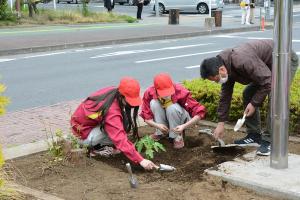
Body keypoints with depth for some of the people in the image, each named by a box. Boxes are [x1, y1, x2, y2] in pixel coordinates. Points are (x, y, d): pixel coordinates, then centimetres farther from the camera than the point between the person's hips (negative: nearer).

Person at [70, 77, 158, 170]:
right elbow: (121, 140, -39)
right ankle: (97, 148, -7)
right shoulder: (111, 111, -35)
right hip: (84, 135, -8)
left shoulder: (113, 92, -12)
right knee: (123, 124, -22)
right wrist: (141, 160, -41)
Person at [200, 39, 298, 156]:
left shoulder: (242, 61, -37)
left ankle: (269, 141, -16)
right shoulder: (227, 67, -7)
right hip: (265, 65, 9)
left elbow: (267, 82, -32)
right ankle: (254, 136, 11)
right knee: (248, 94, 5)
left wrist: (254, 103, -22)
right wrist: (221, 123, 2)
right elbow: (225, 95, 2)